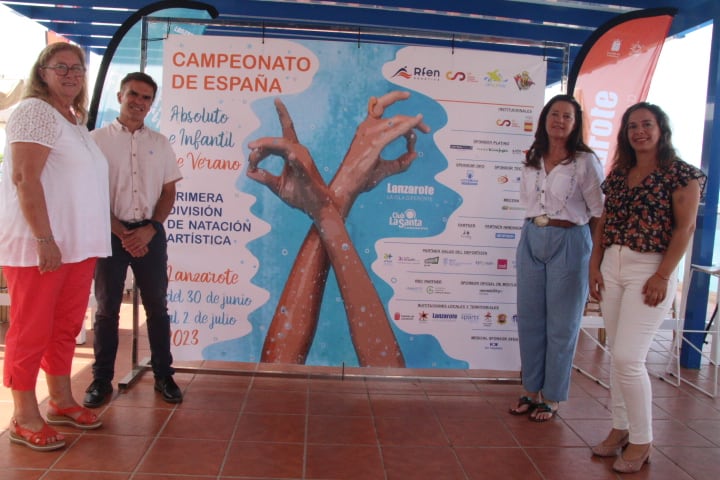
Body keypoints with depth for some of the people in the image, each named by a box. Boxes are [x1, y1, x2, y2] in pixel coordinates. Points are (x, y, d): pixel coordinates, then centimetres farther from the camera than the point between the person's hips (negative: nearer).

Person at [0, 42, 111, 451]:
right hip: (38, 244, -8)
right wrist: (44, 240, -21)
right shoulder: (35, 111, -8)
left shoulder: (77, 121, 17)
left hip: (79, 244, 8)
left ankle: (61, 401, 27)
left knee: (66, 325, 15)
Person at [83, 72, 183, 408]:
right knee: (107, 308, 5)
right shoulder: (97, 139, 1)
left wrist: (150, 229, -7)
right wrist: (121, 233, -10)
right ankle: (101, 379, 15)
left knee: (157, 306, 5)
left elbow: (169, 192, 8)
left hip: (150, 233, 2)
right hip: (111, 233, -2)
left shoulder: (160, 143, 9)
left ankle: (163, 375, 14)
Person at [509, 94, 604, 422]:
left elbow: (600, 211, -5)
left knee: (561, 324, 4)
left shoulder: (585, 161, -7)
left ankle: (552, 398, 17)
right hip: (532, 240, 5)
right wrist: (536, 228, 7)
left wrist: (595, 255, -2)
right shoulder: (532, 160, 9)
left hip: (569, 244, -5)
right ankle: (531, 391, 23)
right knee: (529, 320, 10)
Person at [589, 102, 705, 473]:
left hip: (648, 270, -6)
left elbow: (685, 226, -9)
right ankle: (620, 429, 23)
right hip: (612, 268, 6)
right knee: (618, 355, 11)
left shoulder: (681, 173, -4)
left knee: (628, 357, -10)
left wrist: (663, 276, -16)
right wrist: (595, 265, 5)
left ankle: (641, 442, 7)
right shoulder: (618, 173, 13)